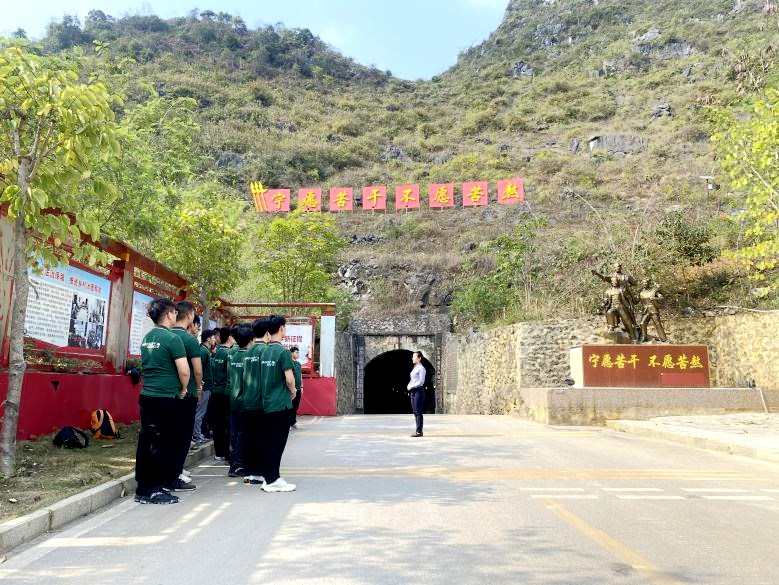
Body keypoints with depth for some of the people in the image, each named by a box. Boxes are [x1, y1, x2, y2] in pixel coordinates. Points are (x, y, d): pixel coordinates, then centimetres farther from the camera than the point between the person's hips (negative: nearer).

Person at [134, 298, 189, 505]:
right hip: (166, 399, -8)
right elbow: (184, 371, -17)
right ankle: (154, 490, 7)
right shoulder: (172, 338, -14)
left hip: (146, 396, 8)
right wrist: (183, 390, 0)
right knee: (163, 444, 1)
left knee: (146, 441, 12)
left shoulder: (146, 338, 11)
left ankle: (143, 488, 19)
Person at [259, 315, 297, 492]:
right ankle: (273, 480, 2)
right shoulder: (283, 351, -14)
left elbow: (263, 377, 14)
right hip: (281, 403, -7)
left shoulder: (265, 352, 9)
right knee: (277, 442, -2)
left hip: (267, 403, 7)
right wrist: (293, 391, 1)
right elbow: (289, 378, -18)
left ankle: (268, 477, 18)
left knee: (267, 441, 11)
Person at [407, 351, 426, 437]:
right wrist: (409, 385, 2)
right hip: (413, 391, 9)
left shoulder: (421, 368, -9)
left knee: (418, 412, -7)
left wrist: (411, 386, -12)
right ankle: (418, 430, 14)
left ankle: (419, 431, -5)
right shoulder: (414, 368, 16)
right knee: (415, 411, 9)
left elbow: (421, 381, -16)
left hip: (419, 391, -9)